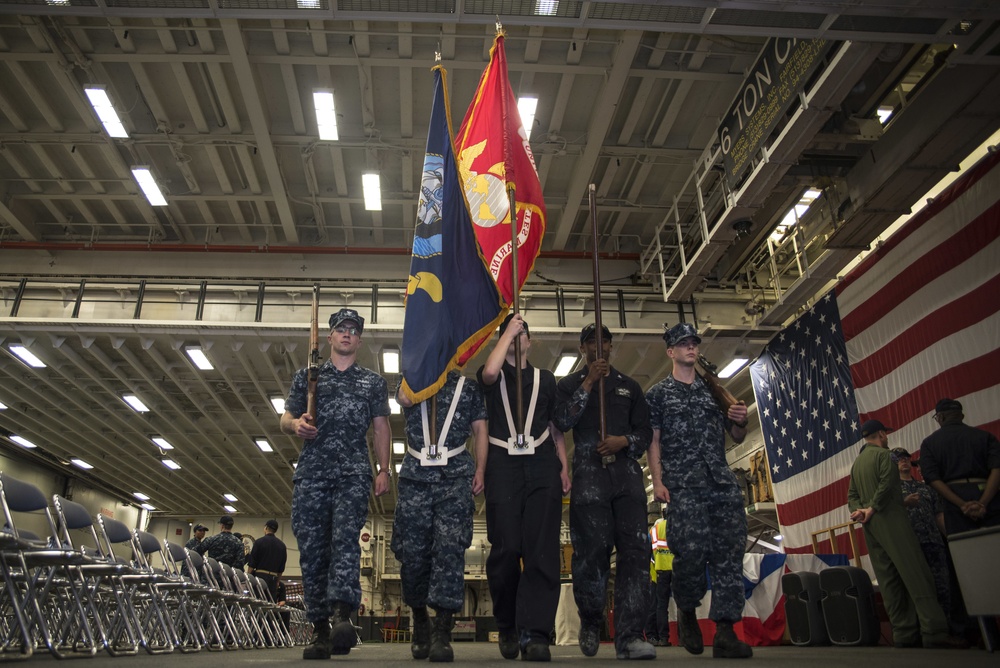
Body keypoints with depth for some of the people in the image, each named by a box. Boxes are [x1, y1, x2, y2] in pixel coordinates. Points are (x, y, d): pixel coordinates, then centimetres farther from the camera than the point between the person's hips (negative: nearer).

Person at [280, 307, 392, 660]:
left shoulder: (373, 382, 16)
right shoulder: (307, 376, 18)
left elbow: (381, 428, 12)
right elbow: (285, 419, 15)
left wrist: (384, 470, 0)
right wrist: (296, 424, -10)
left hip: (353, 474, -2)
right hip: (311, 473, 2)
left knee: (345, 539, -20)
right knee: (312, 549, -1)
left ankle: (342, 617, -31)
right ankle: (320, 629, 6)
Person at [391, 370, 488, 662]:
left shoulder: (468, 386, 14)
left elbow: (480, 430, 11)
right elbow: (406, 398, -8)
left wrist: (480, 470, -2)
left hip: (455, 476, -1)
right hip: (415, 475, 1)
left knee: (450, 548, -14)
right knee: (412, 552, 2)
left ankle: (442, 632, -13)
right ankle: (420, 622, 22)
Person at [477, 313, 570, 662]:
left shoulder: (546, 379, 20)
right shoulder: (494, 375, 14)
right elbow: (489, 372, -13)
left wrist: (564, 466, 8)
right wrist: (508, 330, -4)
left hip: (542, 466, 2)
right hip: (503, 465, -1)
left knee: (542, 549, -10)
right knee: (506, 549, -6)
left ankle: (534, 633, -14)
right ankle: (507, 627, 11)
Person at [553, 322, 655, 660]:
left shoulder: (629, 386, 21)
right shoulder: (570, 383, 15)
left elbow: (645, 431, 15)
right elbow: (563, 421, -3)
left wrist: (624, 440, -6)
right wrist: (588, 383, -6)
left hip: (627, 471, 2)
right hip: (589, 471, -2)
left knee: (635, 547, -11)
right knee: (593, 549, -5)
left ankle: (629, 635, -11)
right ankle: (590, 623, 18)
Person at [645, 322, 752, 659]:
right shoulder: (658, 393, 10)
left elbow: (737, 438, 22)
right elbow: (653, 441, 4)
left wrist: (741, 421, -1)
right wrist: (658, 481, -8)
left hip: (723, 481, 4)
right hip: (683, 486, -3)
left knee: (729, 552, -5)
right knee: (691, 552, -10)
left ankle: (725, 631, -1)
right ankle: (687, 612, 17)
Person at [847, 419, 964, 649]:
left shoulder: (856, 463, 20)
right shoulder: (883, 454, -4)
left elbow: (852, 495, 15)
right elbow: (886, 484, -18)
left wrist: (859, 510, -2)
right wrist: (873, 509, -10)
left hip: (871, 527, 8)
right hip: (891, 519, -8)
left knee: (889, 581, 6)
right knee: (917, 575, -7)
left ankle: (904, 633, 5)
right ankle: (934, 632, -10)